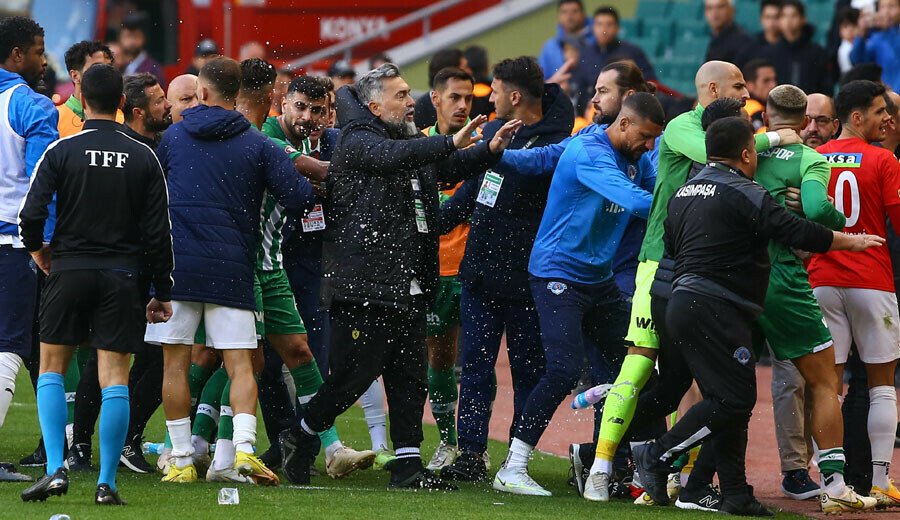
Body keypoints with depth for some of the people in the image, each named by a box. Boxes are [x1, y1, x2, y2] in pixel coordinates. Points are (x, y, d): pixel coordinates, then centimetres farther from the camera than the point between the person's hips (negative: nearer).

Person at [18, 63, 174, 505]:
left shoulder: (61, 152, -4)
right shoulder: (144, 159, 1)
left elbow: (31, 213, -10)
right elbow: (158, 232, 1)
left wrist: (37, 249, 12)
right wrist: (163, 293, 8)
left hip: (69, 270, -1)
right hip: (121, 276, 1)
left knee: (51, 369, 11)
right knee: (115, 378, 1)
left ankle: (55, 469, -3)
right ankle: (106, 483, -3)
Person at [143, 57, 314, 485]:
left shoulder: (172, 137, 6)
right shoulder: (258, 145, 4)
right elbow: (299, 198, -4)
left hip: (176, 265, 0)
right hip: (232, 269, 0)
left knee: (175, 364, 5)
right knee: (240, 365, 1)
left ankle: (181, 460, 3)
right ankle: (244, 446, -18)